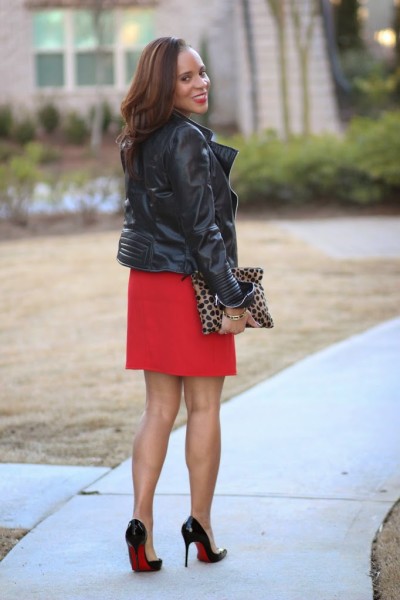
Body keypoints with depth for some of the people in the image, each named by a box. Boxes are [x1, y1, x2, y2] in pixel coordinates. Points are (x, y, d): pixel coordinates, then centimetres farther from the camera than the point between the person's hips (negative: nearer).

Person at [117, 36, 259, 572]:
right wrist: (232, 297, -15)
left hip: (147, 282, 7)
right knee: (204, 406, 6)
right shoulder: (187, 141, -16)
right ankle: (200, 525, 14)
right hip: (191, 283, -7)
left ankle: (142, 523, 4)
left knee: (159, 407, 10)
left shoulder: (137, 144, 10)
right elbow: (202, 226, -18)